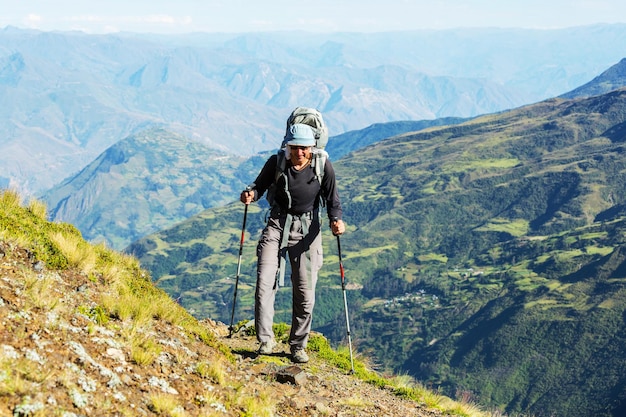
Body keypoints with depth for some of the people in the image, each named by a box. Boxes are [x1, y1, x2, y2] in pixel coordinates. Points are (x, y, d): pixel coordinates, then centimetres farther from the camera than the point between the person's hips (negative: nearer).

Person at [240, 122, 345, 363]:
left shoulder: (322, 167, -8)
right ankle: (266, 340, 0)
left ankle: (298, 346, 16)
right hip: (277, 224, 0)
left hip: (307, 228, 0)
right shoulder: (276, 163, -7)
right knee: (264, 282, -13)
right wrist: (251, 194, -19)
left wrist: (336, 220, -20)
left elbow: (332, 199, 0)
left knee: (305, 291, -1)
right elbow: (260, 185, 5)